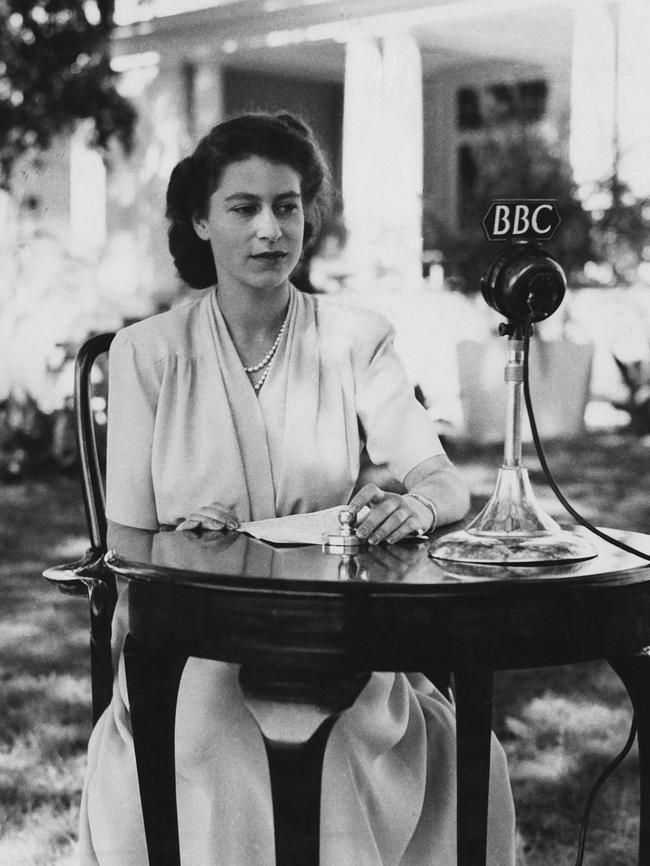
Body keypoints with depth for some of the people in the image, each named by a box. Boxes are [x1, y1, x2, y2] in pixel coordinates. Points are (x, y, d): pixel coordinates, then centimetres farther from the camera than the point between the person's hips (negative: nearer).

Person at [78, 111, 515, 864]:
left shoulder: (355, 340, 5)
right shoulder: (147, 352, 3)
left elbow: (444, 482, -7)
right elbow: (127, 540, 1)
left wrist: (415, 505, -32)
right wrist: (187, 542, -23)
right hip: (192, 645, -1)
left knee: (464, 762, -27)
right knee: (207, 745, -34)